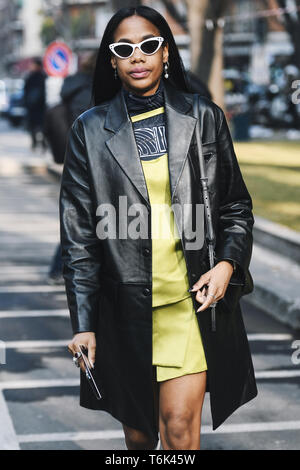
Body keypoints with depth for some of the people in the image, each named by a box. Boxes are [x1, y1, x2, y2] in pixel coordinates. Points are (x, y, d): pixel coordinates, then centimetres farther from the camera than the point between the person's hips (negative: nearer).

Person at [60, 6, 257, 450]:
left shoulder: (204, 117, 2)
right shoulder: (90, 130, 0)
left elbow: (236, 206, 9)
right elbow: (78, 234, 0)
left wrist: (228, 264, -10)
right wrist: (83, 323, -3)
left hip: (193, 300, -1)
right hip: (126, 306, 1)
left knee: (180, 425, -7)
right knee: (137, 428, 15)